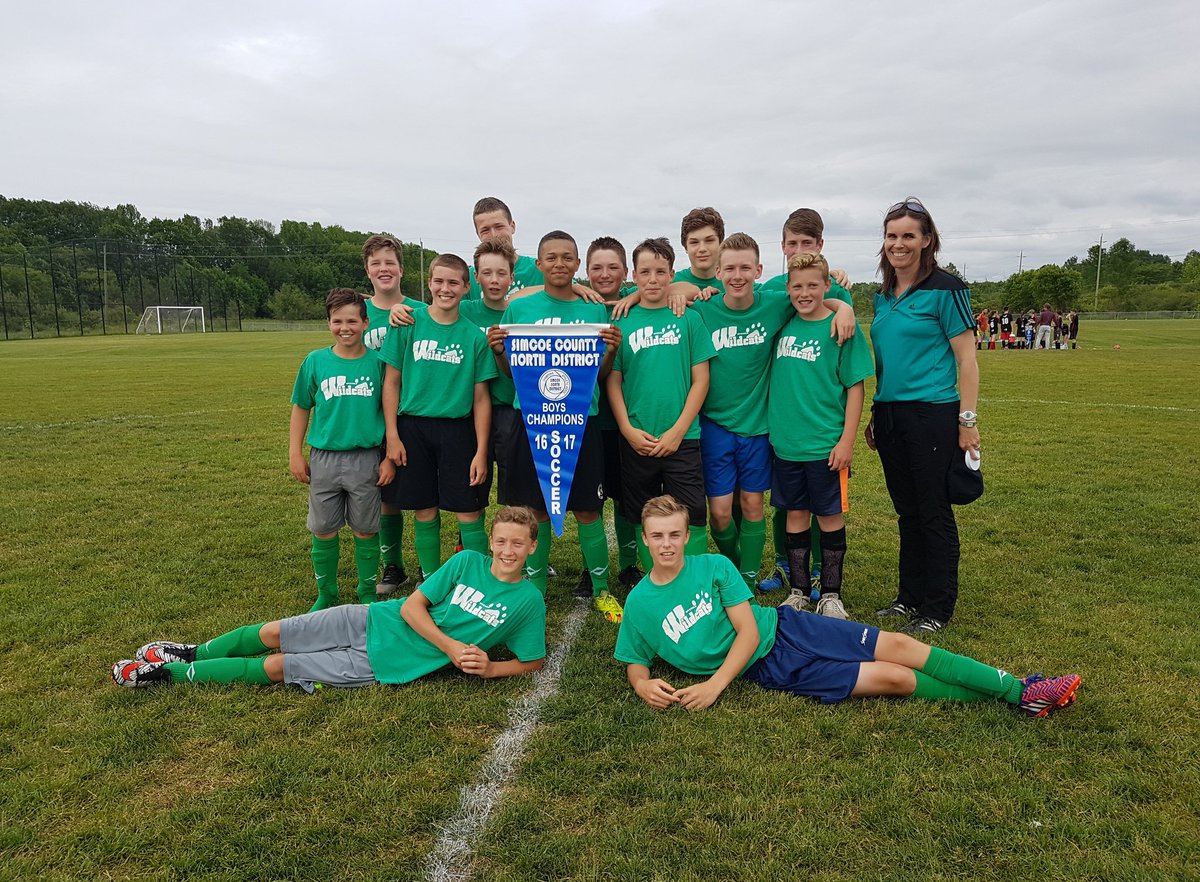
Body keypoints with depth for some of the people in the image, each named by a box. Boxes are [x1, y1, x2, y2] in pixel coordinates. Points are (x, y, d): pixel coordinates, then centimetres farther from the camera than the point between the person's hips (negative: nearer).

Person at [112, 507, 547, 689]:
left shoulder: (528, 602, -7)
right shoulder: (467, 562, -3)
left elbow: (532, 661, 1)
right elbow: (412, 606, -5)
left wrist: (486, 668, -15)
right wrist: (451, 647, -16)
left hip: (384, 665, -2)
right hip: (371, 621, 2)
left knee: (273, 667, -3)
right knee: (270, 633, 2)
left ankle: (168, 672, 15)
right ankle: (192, 653, 33)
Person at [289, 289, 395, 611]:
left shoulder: (377, 362, -3)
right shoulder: (315, 361, 1)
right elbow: (301, 408, 8)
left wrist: (390, 457, -2)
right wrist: (295, 454, 4)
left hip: (366, 459, -1)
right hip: (324, 458, 2)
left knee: (366, 530, 8)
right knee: (323, 531, 10)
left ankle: (368, 594, 24)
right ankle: (326, 594, 27)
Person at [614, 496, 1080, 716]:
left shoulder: (713, 566, -5)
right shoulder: (638, 604, -5)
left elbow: (747, 631, -8)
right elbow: (635, 661, 5)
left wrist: (714, 685, -20)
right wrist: (643, 684, -20)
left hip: (784, 627, 2)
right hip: (763, 668, -2)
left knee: (898, 646, -11)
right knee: (893, 678, -11)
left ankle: (1019, 689, 0)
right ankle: (1007, 698, -1)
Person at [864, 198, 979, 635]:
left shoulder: (945, 289, -7)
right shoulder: (883, 295, 12)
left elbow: (966, 359, -9)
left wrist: (967, 420, -13)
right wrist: (875, 415, 18)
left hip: (932, 414, -6)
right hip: (890, 414, 7)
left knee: (934, 513, 1)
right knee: (907, 512, 14)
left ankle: (938, 609, 13)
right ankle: (910, 597, 26)